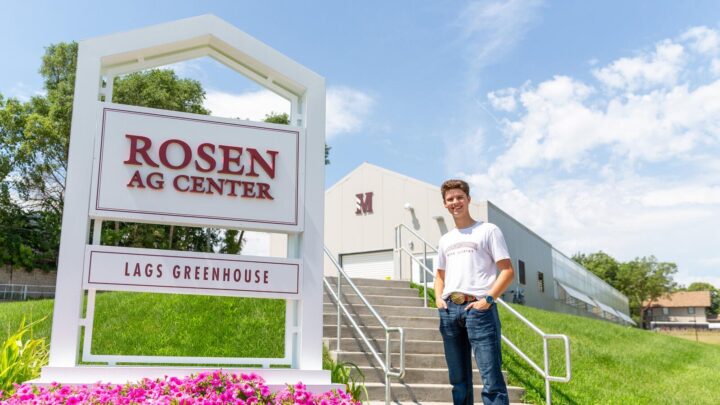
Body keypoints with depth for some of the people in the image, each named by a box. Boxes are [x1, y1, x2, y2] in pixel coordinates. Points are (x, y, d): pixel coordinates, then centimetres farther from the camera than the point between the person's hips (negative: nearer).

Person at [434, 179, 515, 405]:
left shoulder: (487, 231, 5)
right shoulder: (445, 240, 21)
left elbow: (507, 271, -2)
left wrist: (488, 299, -14)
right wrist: (438, 299, 8)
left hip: (478, 308, -6)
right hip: (449, 310, 6)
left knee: (491, 379, -11)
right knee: (459, 379, 11)